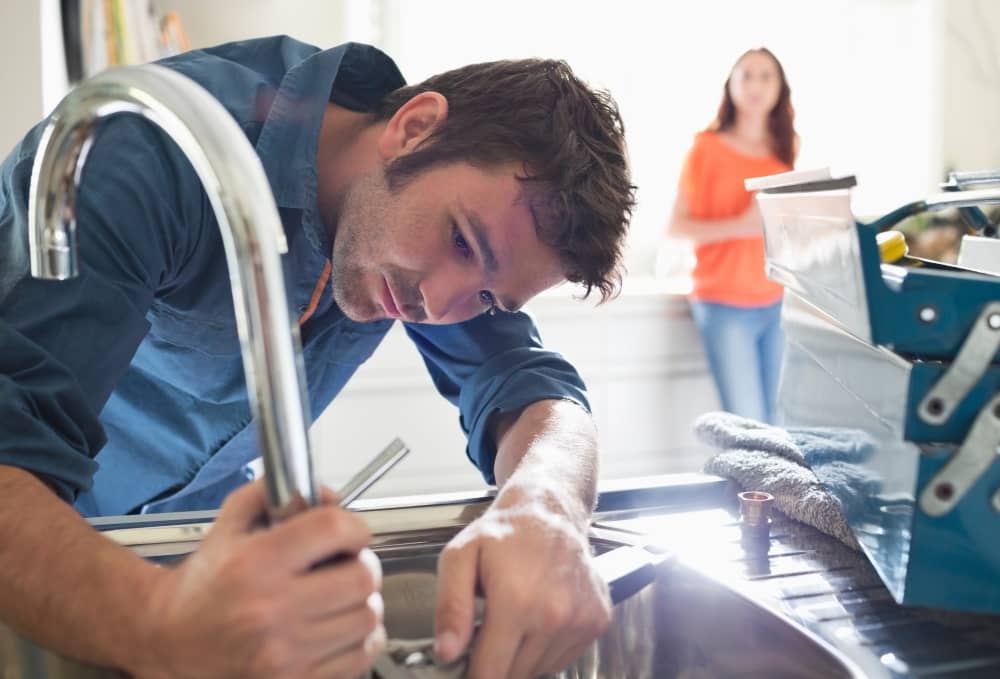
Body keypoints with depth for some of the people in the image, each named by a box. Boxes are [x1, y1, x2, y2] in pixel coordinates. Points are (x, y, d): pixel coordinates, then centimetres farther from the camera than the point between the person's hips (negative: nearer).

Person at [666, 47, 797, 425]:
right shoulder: (708, 147, -1)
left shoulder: (783, 152, 12)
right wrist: (740, 225, -19)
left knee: (774, 422, 4)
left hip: (776, 303, 5)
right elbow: (676, 226, -6)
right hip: (725, 304, -5)